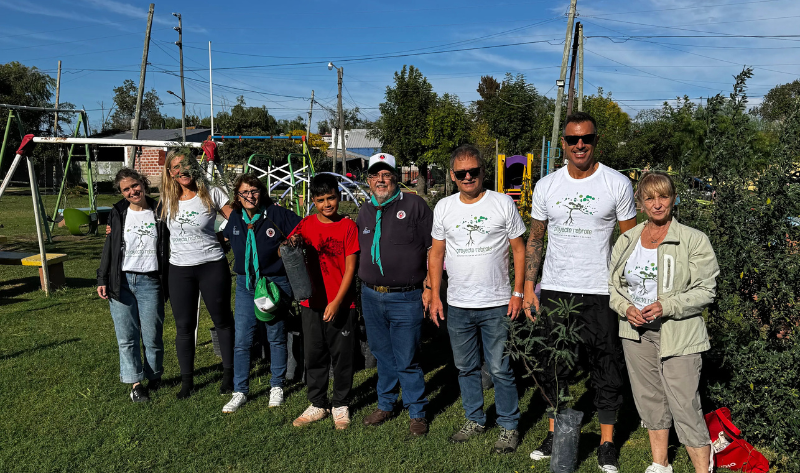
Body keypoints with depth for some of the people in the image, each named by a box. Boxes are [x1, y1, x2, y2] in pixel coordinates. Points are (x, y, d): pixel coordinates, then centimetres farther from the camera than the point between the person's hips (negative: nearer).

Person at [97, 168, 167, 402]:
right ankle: (135, 383, 14)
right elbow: (109, 247, 11)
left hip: (150, 282, -2)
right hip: (121, 282, 2)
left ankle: (154, 376, 23)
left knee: (152, 337, 1)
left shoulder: (159, 213, 3)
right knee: (126, 337, 3)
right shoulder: (118, 214, 7)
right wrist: (102, 279, 5)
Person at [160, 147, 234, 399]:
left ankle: (229, 373, 26)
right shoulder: (167, 199, 5)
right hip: (179, 269, 3)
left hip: (212, 266, -3)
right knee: (184, 326, 9)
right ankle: (187, 380, 23)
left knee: (222, 320, 9)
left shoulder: (211, 194, -5)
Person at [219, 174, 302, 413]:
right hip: (245, 284, 3)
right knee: (242, 341, 1)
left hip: (276, 283, -3)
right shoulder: (235, 218, 4)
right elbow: (225, 237, 23)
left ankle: (277, 387, 24)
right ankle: (240, 391, 13)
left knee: (276, 338, 8)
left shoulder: (277, 214, -10)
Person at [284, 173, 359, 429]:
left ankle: (340, 405, 24)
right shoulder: (306, 224, 3)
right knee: (314, 356, 11)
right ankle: (318, 404, 28)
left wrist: (337, 302, -13)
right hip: (312, 303, 3)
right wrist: (290, 245, -22)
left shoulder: (348, 226, -5)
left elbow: (350, 267, -7)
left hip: (341, 304, -2)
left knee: (342, 356, 7)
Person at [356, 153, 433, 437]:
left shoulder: (414, 205, -4)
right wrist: (362, 285, 15)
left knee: (407, 361, 1)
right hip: (371, 296, 5)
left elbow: (433, 249, -5)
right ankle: (385, 405, 33)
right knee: (382, 356, 16)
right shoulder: (365, 212, 13)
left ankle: (417, 412, 18)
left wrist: (429, 288, -9)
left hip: (406, 298, -5)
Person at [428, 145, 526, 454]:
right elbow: (436, 253, 11)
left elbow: (519, 249, 0)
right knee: (465, 367, 15)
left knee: (500, 370, 2)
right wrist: (434, 296, 6)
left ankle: (509, 427, 19)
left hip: (496, 304, -3)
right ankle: (475, 420, 32)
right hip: (457, 305, 4)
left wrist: (518, 293, -6)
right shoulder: (443, 208, 5)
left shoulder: (502, 203, -3)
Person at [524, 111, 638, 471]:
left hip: (599, 293, -2)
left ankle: (607, 443, 22)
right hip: (553, 290, 3)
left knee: (605, 370, 5)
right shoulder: (546, 186, 5)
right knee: (553, 366, 12)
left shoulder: (617, 184, -2)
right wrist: (528, 288, 3)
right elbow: (535, 239, 10)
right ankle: (554, 434, 28)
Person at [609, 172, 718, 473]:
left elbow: (705, 291, -8)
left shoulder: (694, 240, -5)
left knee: (685, 405, -6)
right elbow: (611, 284, 11)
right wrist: (626, 308, -8)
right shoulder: (627, 240, 8)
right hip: (636, 333, 5)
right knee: (649, 400, 15)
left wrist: (666, 306, -20)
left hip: (678, 335, -4)